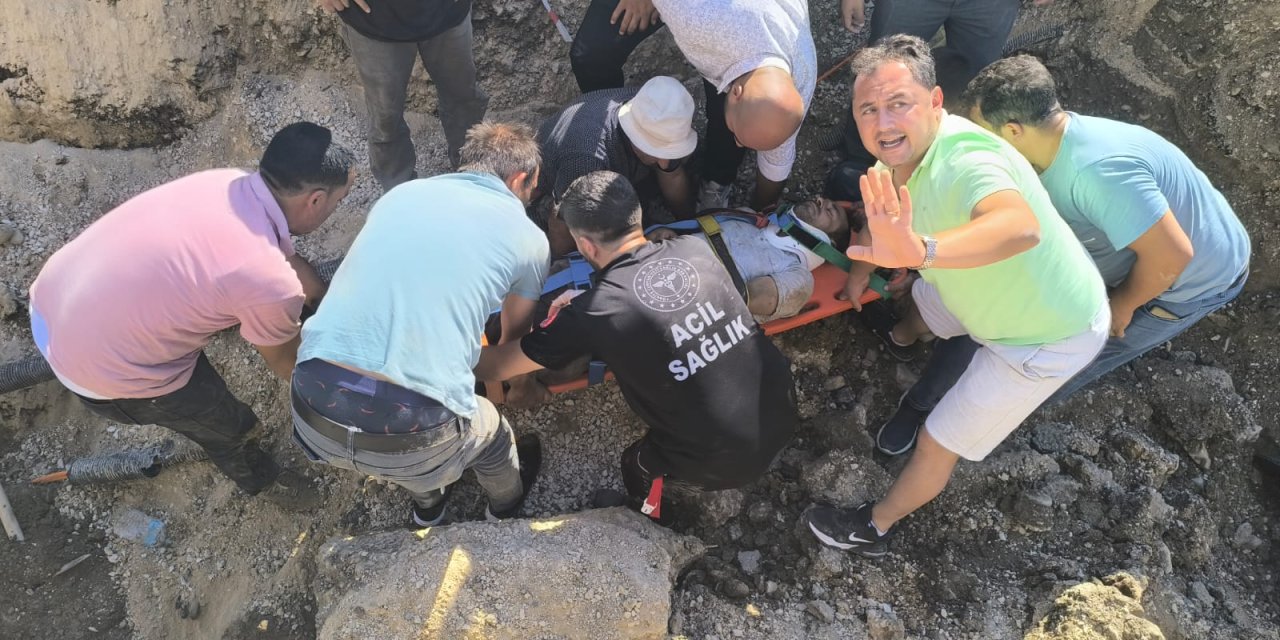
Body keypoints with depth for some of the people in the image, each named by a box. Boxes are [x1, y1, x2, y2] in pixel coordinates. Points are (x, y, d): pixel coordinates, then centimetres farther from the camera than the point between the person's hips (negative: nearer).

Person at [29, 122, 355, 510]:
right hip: (103, 369, -6)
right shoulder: (270, 284, -28)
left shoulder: (225, 182, -7)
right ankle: (259, 480, 48)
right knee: (231, 428, 17)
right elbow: (284, 362, -6)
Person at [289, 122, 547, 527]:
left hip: (314, 407, 4)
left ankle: (428, 505, 62)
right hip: (409, 437, -3)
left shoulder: (400, 193, 15)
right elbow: (515, 336, 24)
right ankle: (506, 509, 60)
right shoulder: (527, 237, 5)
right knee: (490, 434, 29)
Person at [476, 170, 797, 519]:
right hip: (783, 412, 5)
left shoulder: (591, 312, -17)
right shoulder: (696, 247, -4)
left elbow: (493, 367, -4)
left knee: (636, 465, 24)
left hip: (724, 462, -4)